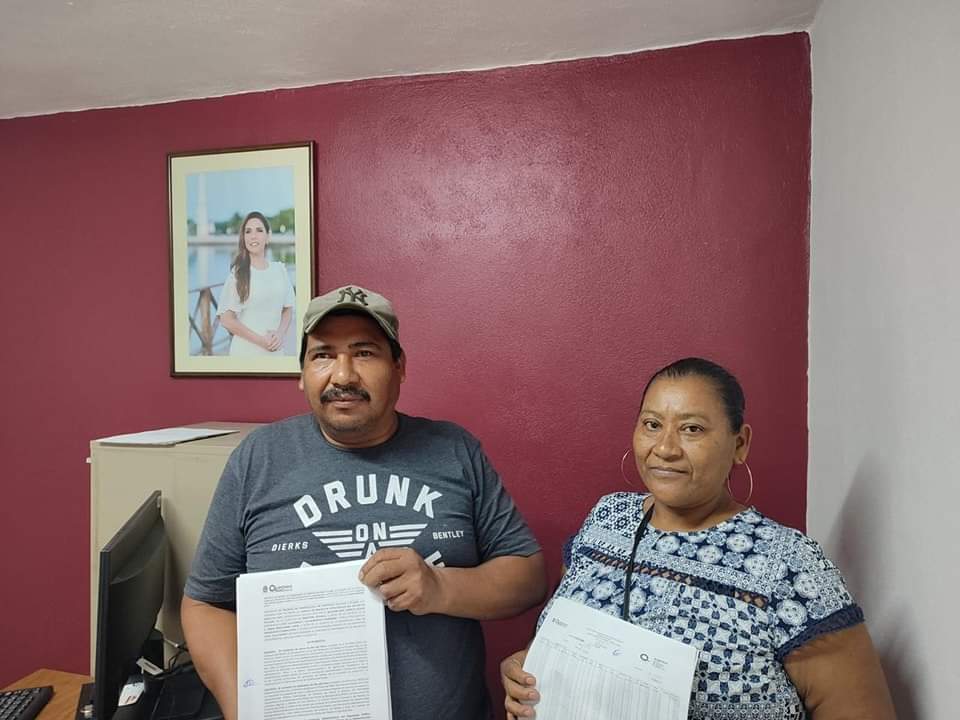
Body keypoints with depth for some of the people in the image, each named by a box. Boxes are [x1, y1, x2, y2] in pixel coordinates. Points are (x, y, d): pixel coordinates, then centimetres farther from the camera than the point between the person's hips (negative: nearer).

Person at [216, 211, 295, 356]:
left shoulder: (279, 269, 4)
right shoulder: (238, 273, -6)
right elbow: (226, 319, -8)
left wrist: (280, 334, -8)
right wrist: (260, 340, -14)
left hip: (275, 350, 3)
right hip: (245, 351, -3)